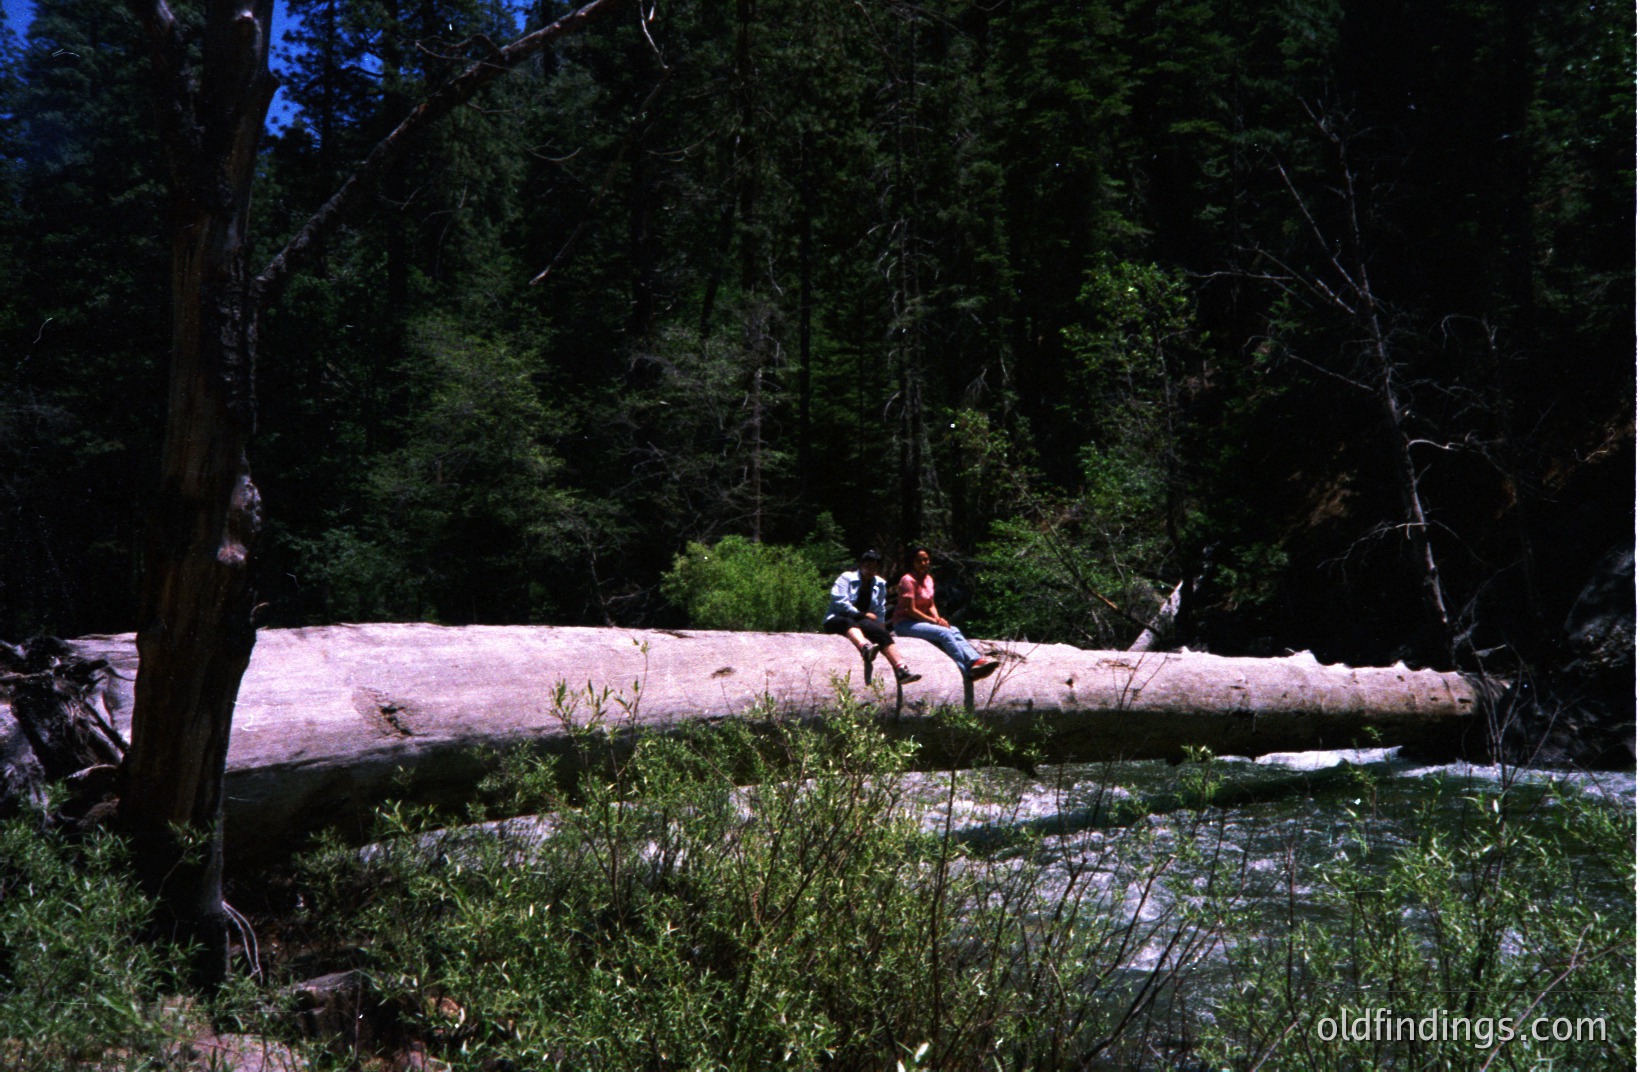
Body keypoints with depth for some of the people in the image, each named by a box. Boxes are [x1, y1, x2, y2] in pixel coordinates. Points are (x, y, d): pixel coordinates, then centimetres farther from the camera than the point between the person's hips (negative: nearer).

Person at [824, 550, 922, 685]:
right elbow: (840, 601, -11)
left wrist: (880, 626, 5)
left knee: (882, 634, -29)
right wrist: (863, 614, -9)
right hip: (837, 619, -4)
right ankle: (865, 647, -73)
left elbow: (880, 611, 21)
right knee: (850, 623, -41)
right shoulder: (846, 578, 2)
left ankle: (901, 669, -43)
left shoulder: (880, 584, 19)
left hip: (862, 621, 4)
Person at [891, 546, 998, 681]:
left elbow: (931, 605, 12)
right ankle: (968, 671, -31)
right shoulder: (908, 580, -14)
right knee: (944, 633, -27)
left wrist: (938, 619, -9)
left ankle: (976, 661, -32)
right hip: (905, 624, -8)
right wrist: (934, 621, -16)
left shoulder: (928, 579, 12)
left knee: (954, 631, -16)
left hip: (920, 621, 8)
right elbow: (911, 610, -17)